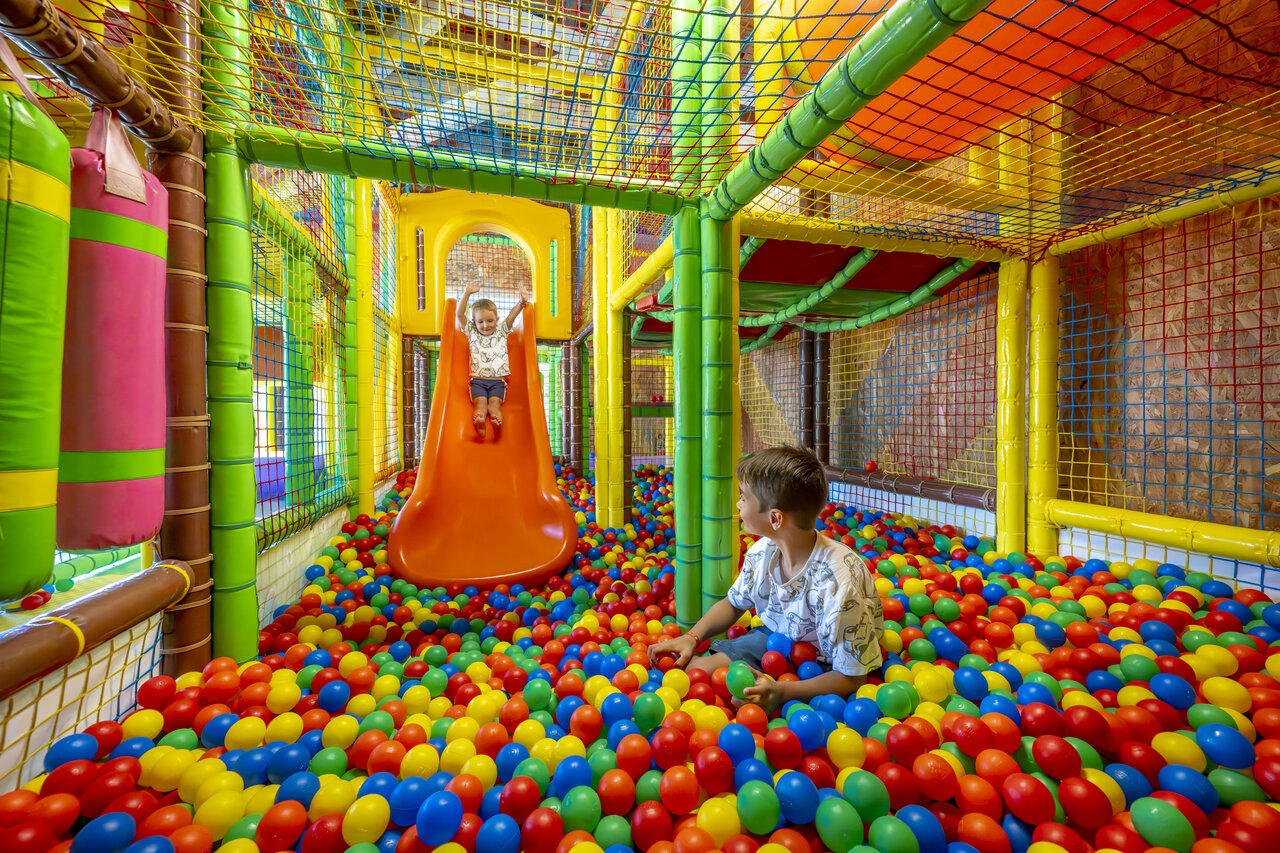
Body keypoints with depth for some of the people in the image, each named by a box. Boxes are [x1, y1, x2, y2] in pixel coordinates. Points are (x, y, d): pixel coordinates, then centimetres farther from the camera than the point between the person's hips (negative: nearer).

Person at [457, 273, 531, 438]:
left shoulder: (501, 331, 16)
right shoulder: (472, 332, 16)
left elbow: (512, 315, 4)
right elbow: (460, 314, 5)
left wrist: (522, 302, -13)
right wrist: (467, 294, -6)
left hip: (498, 381, 0)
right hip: (477, 380, 0)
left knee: (494, 402, -23)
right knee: (480, 402, -25)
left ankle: (497, 424, -51)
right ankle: (479, 425, -52)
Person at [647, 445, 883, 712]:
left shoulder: (838, 581, -34)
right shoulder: (761, 552, -14)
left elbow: (851, 677, -24)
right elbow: (734, 604, 7)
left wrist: (780, 692, -36)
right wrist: (692, 637, -7)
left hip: (825, 668, -5)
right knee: (695, 669, -10)